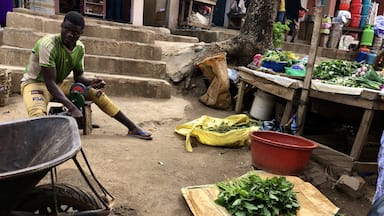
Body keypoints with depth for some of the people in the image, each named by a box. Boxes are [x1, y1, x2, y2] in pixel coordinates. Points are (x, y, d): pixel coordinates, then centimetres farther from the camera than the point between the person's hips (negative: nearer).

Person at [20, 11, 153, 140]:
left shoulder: (80, 48, -8)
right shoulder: (48, 44, -28)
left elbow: (78, 76, 3)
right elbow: (50, 82, -31)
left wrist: (91, 82, -22)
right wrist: (72, 108, -41)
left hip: (59, 84, 5)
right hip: (35, 83, -5)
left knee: (96, 93, -6)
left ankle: (132, 128, -3)